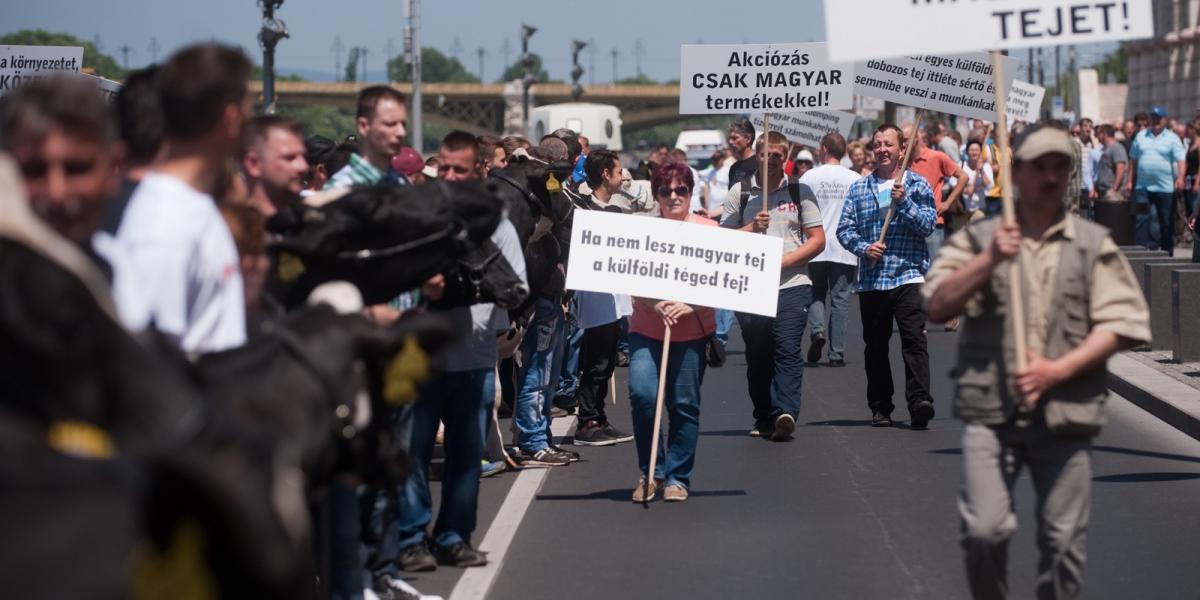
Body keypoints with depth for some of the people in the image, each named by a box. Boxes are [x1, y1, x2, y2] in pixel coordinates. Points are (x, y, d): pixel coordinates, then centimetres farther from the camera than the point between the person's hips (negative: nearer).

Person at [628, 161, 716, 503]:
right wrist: (655, 304, -18)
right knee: (642, 394, -15)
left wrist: (690, 306, -17)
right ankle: (650, 473, 2)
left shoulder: (708, 229, 3)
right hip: (646, 329, 0)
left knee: (684, 404, 2)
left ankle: (678, 477, 16)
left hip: (692, 331, 0)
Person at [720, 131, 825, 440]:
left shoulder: (800, 191, 8)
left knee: (788, 350, -14)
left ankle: (785, 412, -23)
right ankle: (764, 419, 16)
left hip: (792, 284, -2)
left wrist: (784, 260, -9)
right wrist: (752, 228, -10)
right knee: (757, 356, 7)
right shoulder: (739, 192, 9)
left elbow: (817, 240, 5)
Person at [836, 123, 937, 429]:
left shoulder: (918, 185, 6)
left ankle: (919, 401, -23)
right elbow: (844, 228, 8)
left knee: (914, 339, -15)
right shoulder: (858, 188, 12)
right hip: (871, 280, 3)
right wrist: (863, 248, -10)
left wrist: (903, 201, -16)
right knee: (875, 346, 8)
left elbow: (928, 224, -3)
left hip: (909, 275, -3)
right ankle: (880, 407, 17)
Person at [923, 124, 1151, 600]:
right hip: (990, 410, -1)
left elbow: (1122, 324, 1)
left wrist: (1059, 369, -10)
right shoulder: (978, 240, 8)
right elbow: (937, 306, -2)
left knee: (1063, 541, 4)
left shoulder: (1094, 245, 8)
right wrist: (988, 261, -15)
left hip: (1065, 412, 1)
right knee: (985, 530, -10)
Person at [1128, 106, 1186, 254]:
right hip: (1143, 187, 2)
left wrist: (1180, 178, -24)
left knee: (1166, 223, 5)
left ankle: (1167, 252, 14)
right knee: (1142, 220, -6)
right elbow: (1133, 160, 14)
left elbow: (1180, 160, -8)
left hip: (1165, 188, -2)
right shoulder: (1141, 136, 11)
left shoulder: (1172, 138, 1)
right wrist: (1130, 181, 10)